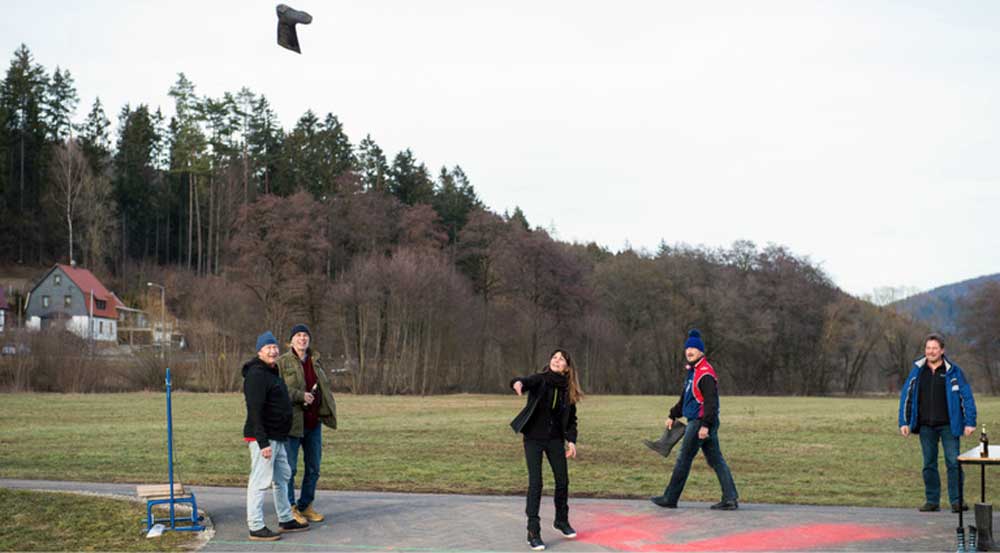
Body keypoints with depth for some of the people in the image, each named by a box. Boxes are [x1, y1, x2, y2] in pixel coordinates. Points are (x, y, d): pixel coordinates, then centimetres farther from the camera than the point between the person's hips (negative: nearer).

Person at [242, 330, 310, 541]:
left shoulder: (272, 372, 17)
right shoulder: (256, 374, -17)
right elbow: (255, 411, -23)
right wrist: (263, 442, -27)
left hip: (277, 437, 11)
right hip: (263, 438, -11)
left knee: (282, 478, 19)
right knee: (260, 481, -8)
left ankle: (286, 520, 30)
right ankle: (256, 528, -5)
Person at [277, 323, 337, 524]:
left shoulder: (315, 362, 13)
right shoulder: (282, 362, -5)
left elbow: (323, 387, 18)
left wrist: (327, 412, 5)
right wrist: (300, 396, -22)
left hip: (313, 422, 6)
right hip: (292, 422, -6)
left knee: (313, 468, 10)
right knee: (289, 468, -1)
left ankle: (306, 506, 22)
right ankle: (290, 508, 9)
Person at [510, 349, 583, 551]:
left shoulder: (568, 390, 0)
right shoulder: (540, 380, -12)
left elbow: (571, 419, 9)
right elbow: (525, 382, -34)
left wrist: (571, 440, -1)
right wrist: (518, 383, -57)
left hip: (555, 439, 4)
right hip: (534, 438, -4)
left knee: (563, 481, 11)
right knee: (535, 483, -9)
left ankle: (561, 521, 35)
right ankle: (533, 532, -3)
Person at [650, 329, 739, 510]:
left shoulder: (706, 374, -16)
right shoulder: (693, 371, 17)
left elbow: (711, 401, -23)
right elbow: (685, 397, 27)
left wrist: (705, 425, -27)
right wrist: (673, 415, 27)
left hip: (700, 422, -10)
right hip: (696, 422, 10)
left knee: (684, 459, -1)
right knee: (715, 460, 7)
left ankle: (670, 498, 7)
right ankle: (731, 499, 7)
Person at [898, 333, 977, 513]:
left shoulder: (953, 371, 0)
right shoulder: (917, 371, 7)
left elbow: (966, 397, 0)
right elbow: (906, 396, 11)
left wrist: (969, 422, -7)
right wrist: (904, 422, 5)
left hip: (948, 426, -3)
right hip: (926, 426, 3)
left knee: (953, 463, -6)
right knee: (929, 464, 7)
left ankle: (956, 500, -1)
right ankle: (932, 501, 14)